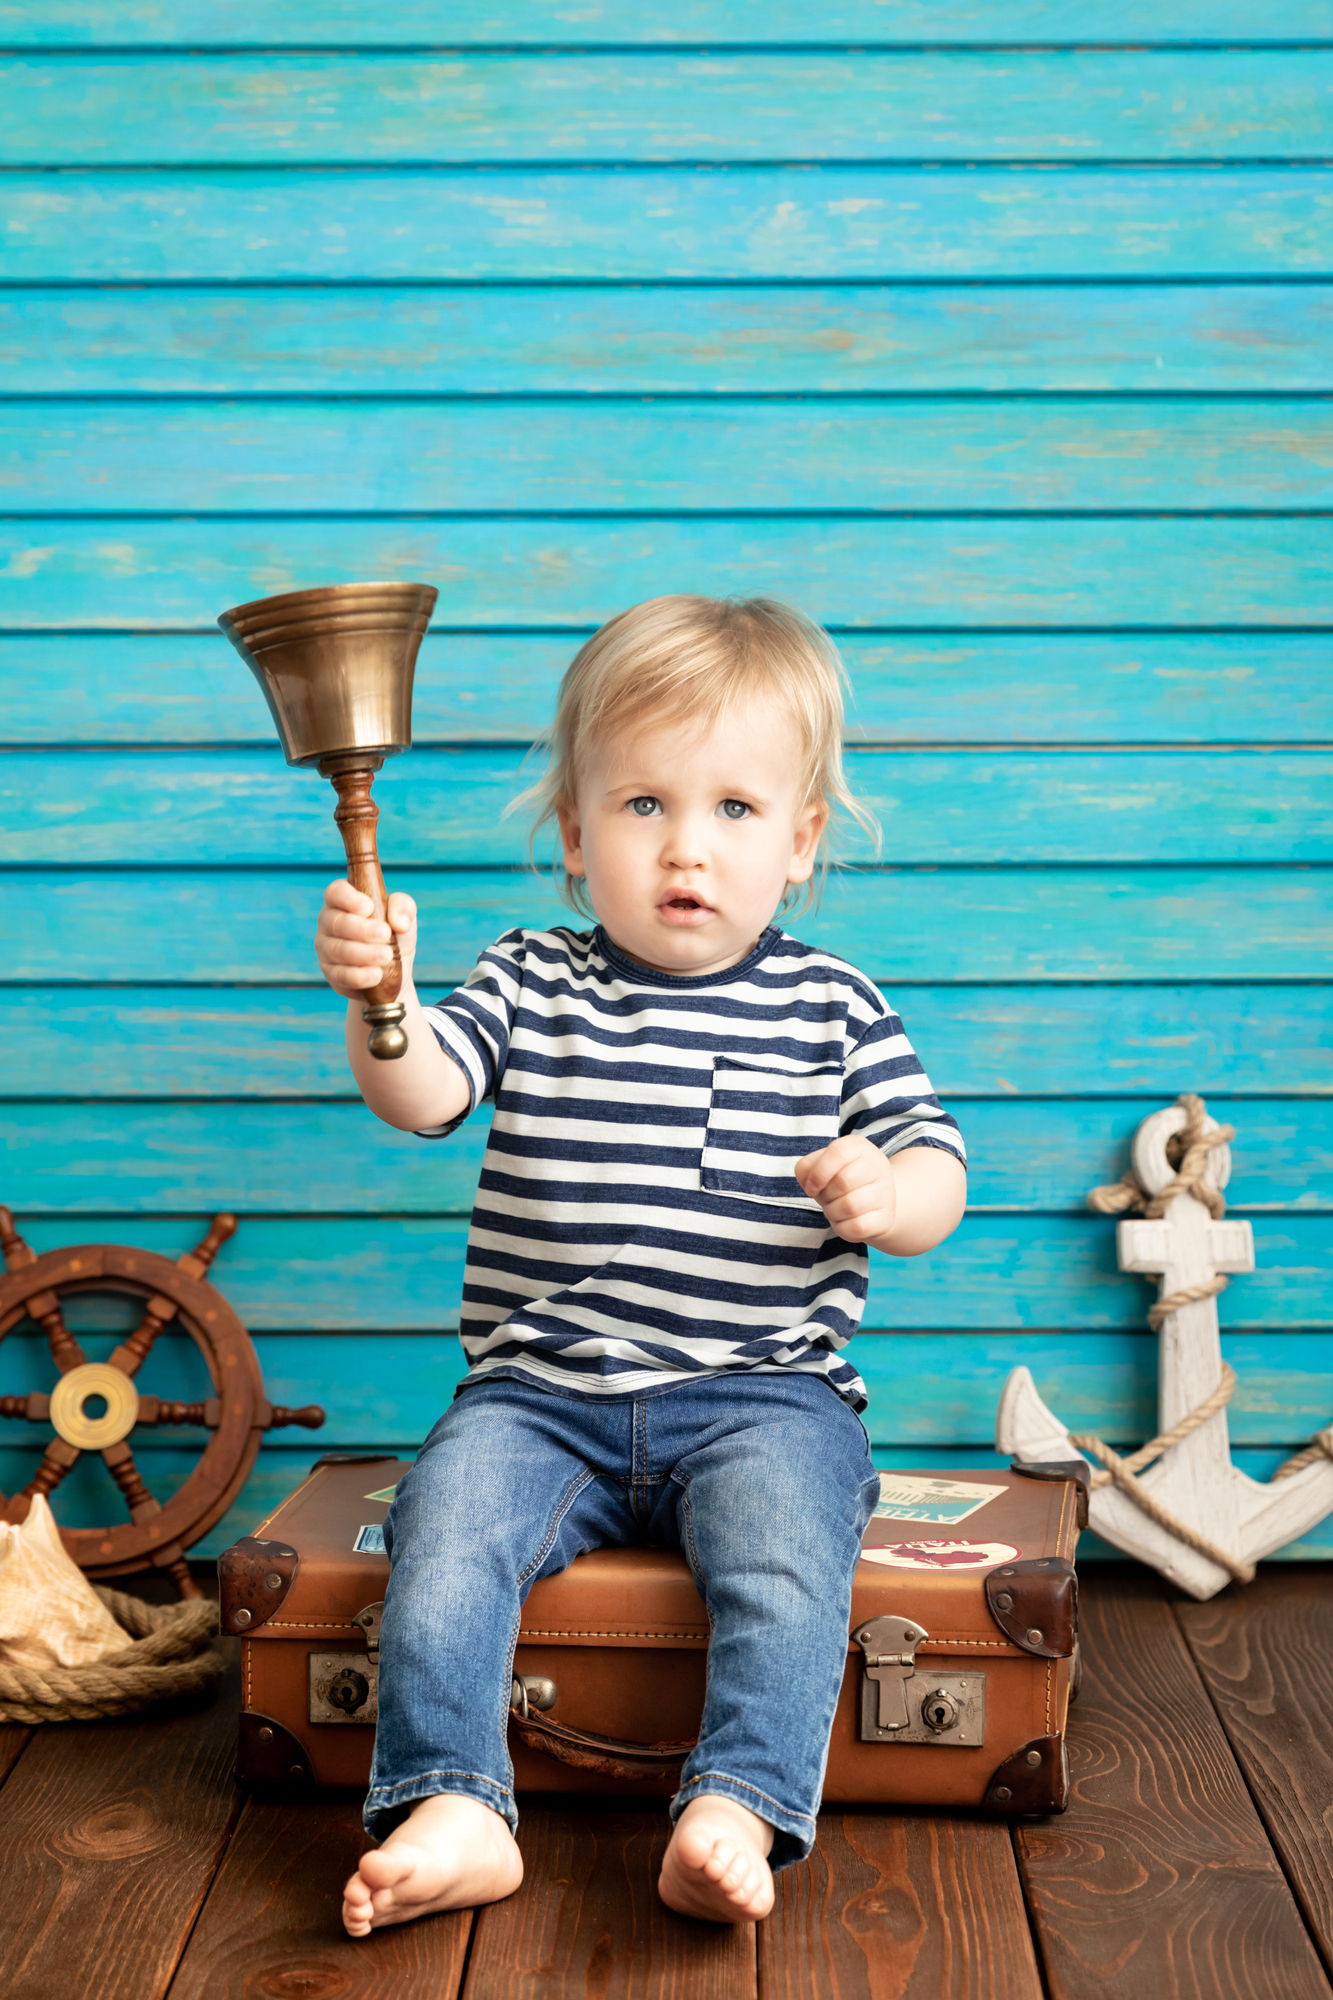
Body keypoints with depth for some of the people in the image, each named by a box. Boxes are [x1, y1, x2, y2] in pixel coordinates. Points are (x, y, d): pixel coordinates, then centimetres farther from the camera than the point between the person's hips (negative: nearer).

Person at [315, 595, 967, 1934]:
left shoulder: (834, 1010, 6)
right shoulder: (531, 985, 7)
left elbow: (935, 1174, 4)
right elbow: (421, 1098, -8)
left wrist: (887, 1195, -20)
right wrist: (379, 1000, -30)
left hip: (761, 1395, -1)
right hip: (541, 1392, 1)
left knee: (783, 1561, -29)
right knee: (443, 1528, -23)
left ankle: (735, 1815, -26)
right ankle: (455, 1814, -19)